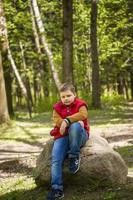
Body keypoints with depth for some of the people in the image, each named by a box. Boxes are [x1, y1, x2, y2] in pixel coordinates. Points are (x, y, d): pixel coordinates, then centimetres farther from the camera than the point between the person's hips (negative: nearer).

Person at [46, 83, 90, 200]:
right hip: (62, 136, 3)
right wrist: (75, 121, -19)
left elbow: (83, 114, -19)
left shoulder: (80, 104, 4)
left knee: (75, 127, -39)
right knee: (55, 159, -22)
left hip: (79, 135, -3)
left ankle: (74, 156, -20)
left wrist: (67, 121, -26)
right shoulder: (57, 107, 12)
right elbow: (57, 120, -7)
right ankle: (57, 189, -25)